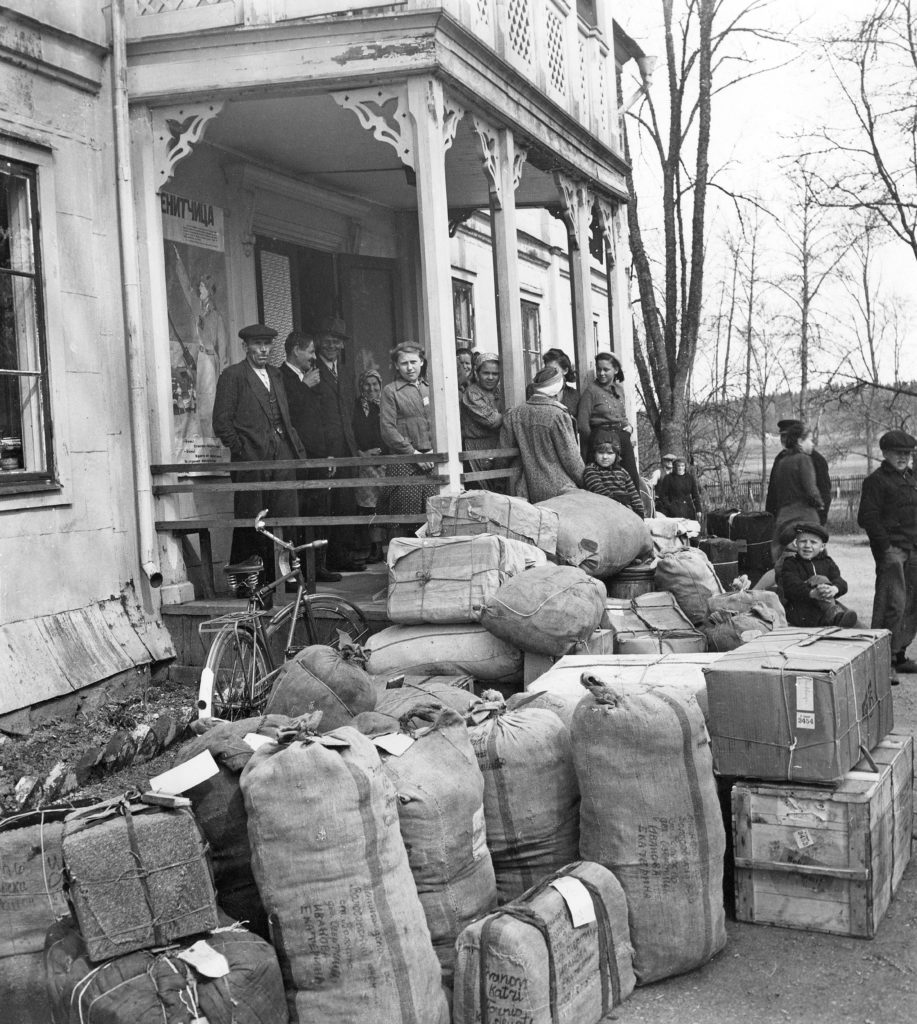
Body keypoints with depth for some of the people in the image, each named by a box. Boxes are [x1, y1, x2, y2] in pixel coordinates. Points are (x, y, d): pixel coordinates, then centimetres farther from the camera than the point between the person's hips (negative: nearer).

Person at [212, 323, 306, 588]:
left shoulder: (275, 375, 21)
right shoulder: (232, 375, 0)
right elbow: (222, 422, -5)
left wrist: (297, 449, 11)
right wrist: (240, 450, -10)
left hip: (282, 456, 6)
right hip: (251, 459, -6)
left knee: (286, 517, 2)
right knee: (250, 521, -2)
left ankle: (281, 576, 9)